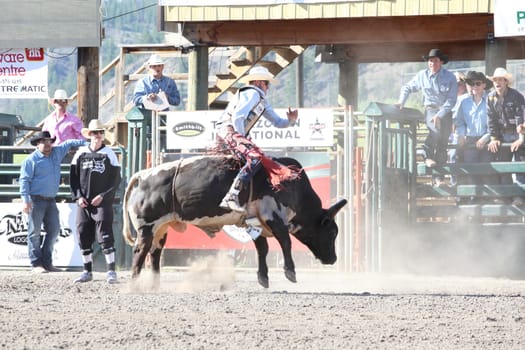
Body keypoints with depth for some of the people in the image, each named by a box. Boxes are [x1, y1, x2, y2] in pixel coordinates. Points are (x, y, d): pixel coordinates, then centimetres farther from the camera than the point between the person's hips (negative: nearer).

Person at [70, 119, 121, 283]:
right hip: (84, 203, 3)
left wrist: (103, 196, -9)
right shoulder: (81, 153, 8)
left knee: (105, 236, -9)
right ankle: (87, 271, 15)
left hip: (103, 202, -3)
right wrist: (78, 196, -3)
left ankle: (111, 271, -5)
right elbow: (73, 176, 10)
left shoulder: (109, 153, 2)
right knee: (83, 236, 5)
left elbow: (116, 179, 1)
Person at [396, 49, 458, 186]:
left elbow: (451, 100, -8)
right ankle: (428, 156, -25)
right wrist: (401, 101, -1)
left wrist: (440, 115, -18)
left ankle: (439, 177, 3)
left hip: (446, 112, 0)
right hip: (431, 109, 0)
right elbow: (407, 88, 16)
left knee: (443, 145, 0)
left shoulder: (450, 77, -4)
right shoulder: (422, 75, 2)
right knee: (435, 130, -33)